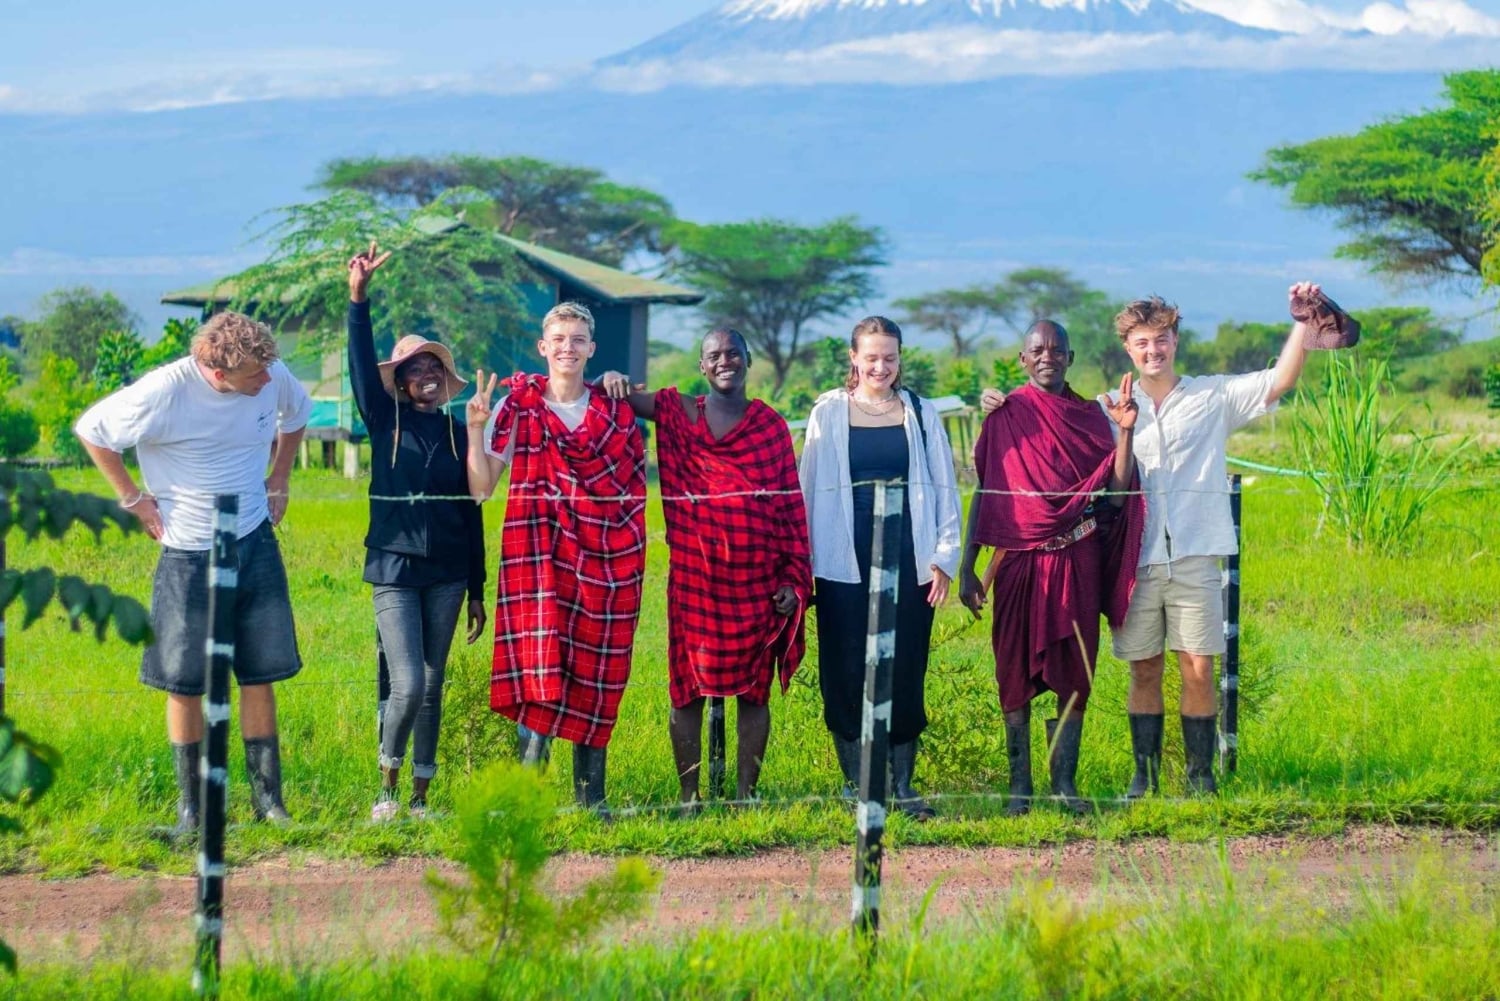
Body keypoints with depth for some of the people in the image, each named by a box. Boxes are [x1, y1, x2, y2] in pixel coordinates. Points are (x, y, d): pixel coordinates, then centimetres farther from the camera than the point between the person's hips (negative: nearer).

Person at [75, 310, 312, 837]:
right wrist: (133, 499, -5)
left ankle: (267, 798, 11)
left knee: (261, 675, 4)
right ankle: (190, 806, 13)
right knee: (185, 683, 2)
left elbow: (297, 415, 18)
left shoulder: (274, 379, -7)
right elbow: (91, 429, -7)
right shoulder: (165, 393, -21)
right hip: (189, 554, -3)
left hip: (256, 544, 3)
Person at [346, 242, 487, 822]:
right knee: (408, 685, -12)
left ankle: (420, 797, 13)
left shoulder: (457, 432, 8)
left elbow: (471, 513, 11)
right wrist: (358, 297, -25)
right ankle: (387, 787, 6)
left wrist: (477, 591, 10)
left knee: (433, 688, 5)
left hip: (446, 573, 3)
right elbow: (361, 365, -13)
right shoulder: (386, 422, 3)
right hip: (395, 570, -3)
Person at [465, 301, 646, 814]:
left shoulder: (616, 412, 9)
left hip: (605, 560, 3)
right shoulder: (518, 407, 2)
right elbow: (480, 487, -3)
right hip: (539, 556, -3)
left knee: (596, 679, 5)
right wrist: (475, 427, -14)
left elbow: (636, 488, 15)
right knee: (541, 669, -15)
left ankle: (591, 799, 11)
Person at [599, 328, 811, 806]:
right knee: (689, 683, 0)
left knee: (755, 685, 3)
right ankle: (689, 795, 5)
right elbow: (625, 397, -3)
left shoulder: (771, 425, 8)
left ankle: (746, 793, 9)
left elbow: (792, 506, 7)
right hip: (694, 574, -1)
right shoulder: (677, 411, 6)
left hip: (756, 577, 1)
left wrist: (793, 579, 2)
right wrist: (612, 382, -27)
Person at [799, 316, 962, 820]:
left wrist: (944, 556, 2)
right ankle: (855, 785, 8)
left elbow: (944, 488, 10)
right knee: (847, 672, -1)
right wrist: (805, 564, 4)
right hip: (846, 564, -1)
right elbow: (810, 489, 7)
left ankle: (902, 785, 8)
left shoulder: (921, 414, 9)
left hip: (909, 561, 1)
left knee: (906, 670, 1)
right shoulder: (829, 413, 6)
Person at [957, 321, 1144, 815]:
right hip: (1019, 559, -1)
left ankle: (1064, 782, 9)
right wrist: (966, 567, 0)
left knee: (1073, 672, 2)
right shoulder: (1005, 417, 2)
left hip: (1077, 558, 1)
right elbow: (982, 493, 3)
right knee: (1015, 670, 1)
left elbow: (1116, 493, 0)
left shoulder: (1089, 416, 6)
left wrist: (1125, 433, -12)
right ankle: (1019, 784, 8)